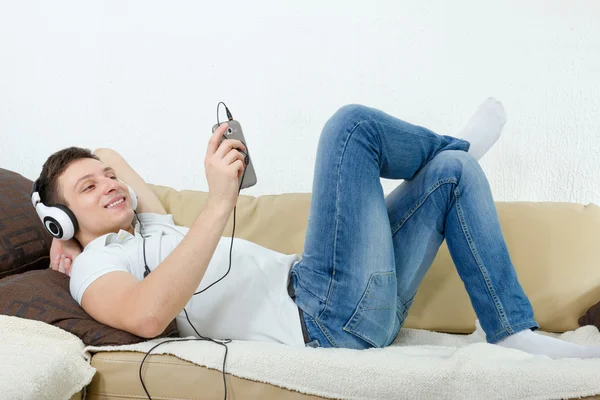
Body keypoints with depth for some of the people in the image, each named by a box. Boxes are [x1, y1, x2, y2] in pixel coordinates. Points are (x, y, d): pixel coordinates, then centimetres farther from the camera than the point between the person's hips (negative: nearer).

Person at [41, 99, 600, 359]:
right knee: (352, 123, -13)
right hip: (324, 319, -9)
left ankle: (514, 332, 9)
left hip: (361, 308, 10)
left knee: (452, 170, 11)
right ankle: (460, 144, 20)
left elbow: (109, 160, 46)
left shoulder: (148, 231, 26)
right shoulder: (96, 265, -1)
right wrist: (220, 203, -32)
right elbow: (146, 315, -27)